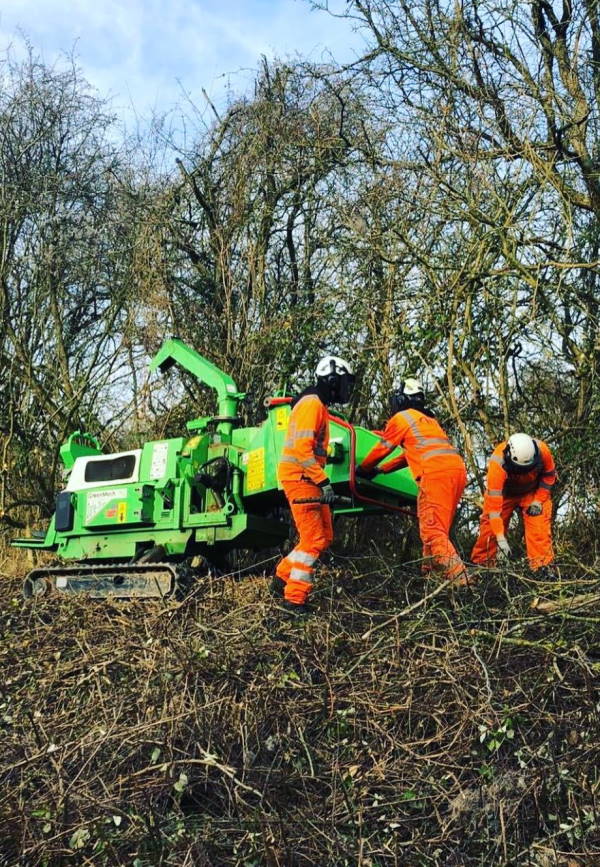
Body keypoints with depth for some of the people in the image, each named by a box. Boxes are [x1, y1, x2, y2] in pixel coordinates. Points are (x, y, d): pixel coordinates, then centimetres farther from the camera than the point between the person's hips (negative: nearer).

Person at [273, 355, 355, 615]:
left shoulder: (319, 406, 20)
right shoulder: (311, 404, -12)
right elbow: (302, 449, -22)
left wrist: (322, 481, 21)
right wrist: (324, 481, -22)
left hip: (309, 480, 10)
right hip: (299, 478, -10)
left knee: (325, 537, 12)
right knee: (313, 540, -10)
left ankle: (282, 578, 21)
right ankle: (295, 598, -4)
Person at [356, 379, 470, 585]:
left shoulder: (401, 418, 9)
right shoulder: (428, 419, 32)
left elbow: (382, 449, 16)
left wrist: (363, 469, 33)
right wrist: (381, 469, 44)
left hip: (437, 473, -9)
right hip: (457, 470, 9)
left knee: (432, 530, -12)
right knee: (435, 528, 15)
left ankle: (459, 578, -22)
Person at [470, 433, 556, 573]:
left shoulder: (542, 450, -32)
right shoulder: (497, 464, -41)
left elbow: (549, 474, -8)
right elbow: (494, 503, -40)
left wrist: (538, 500, -17)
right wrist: (500, 539, -42)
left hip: (532, 492, 2)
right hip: (503, 492, -2)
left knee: (539, 526, -14)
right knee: (490, 527, -6)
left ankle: (543, 566, -10)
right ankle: (480, 564, 6)